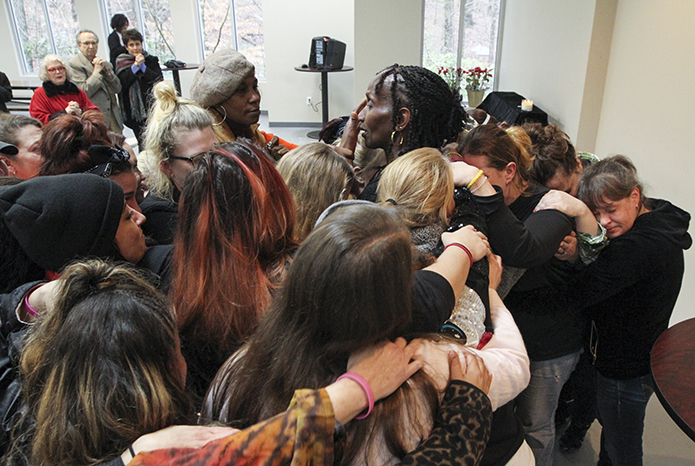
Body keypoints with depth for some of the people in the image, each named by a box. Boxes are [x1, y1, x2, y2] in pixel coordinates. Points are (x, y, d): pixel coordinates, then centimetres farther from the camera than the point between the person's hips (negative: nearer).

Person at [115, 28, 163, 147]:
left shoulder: (151, 60, 10)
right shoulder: (121, 62, 6)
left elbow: (159, 80, -2)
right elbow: (122, 84, -8)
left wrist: (143, 66, -8)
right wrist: (135, 65, -10)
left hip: (152, 106, 1)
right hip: (134, 109, -1)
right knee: (143, 143, -3)